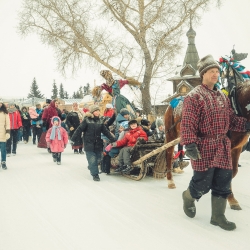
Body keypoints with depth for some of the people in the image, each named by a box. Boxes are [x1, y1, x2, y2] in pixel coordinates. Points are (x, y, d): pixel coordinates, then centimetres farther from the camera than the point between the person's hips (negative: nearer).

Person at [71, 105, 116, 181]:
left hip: (98, 143, 5)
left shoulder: (100, 120, 7)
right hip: (89, 143, -5)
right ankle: (95, 174, 3)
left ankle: (91, 168, 35)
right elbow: (79, 130, -9)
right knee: (92, 159, -6)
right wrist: (73, 139, -12)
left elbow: (105, 131, 12)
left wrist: (113, 140, 10)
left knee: (98, 159, 9)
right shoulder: (87, 120, -7)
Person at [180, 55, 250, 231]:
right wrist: (190, 145, -26)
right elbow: (187, 124, -18)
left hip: (223, 148, 7)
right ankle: (188, 197, 35)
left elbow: (231, 119, 15)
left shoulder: (223, 97, 13)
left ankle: (218, 216, 21)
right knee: (203, 184, 2)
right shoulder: (194, 97, -11)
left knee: (223, 183, 8)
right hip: (204, 149, -7)